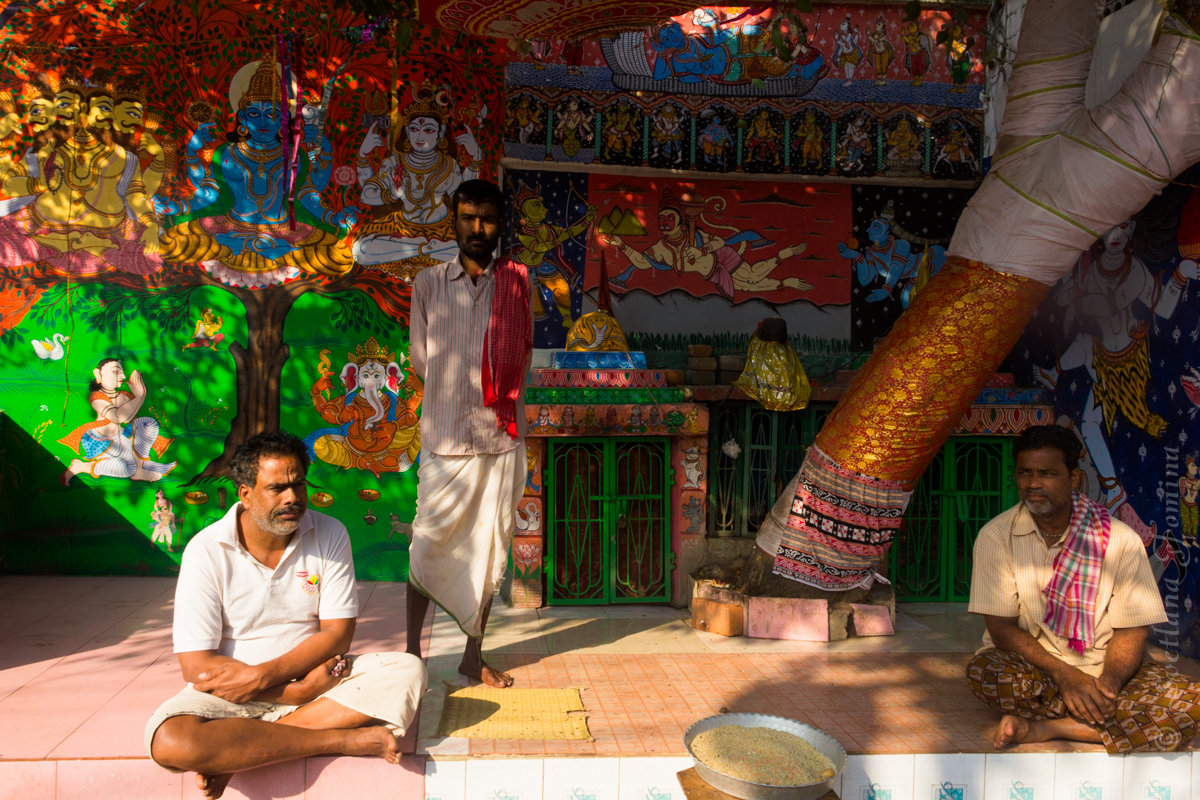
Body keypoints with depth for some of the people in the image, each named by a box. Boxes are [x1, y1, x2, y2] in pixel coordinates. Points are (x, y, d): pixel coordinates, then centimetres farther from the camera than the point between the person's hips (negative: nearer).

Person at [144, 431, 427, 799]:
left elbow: (338, 634, -5)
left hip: (311, 674, 3)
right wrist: (302, 690, -21)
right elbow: (196, 665, -15)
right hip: (231, 689, -2)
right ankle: (344, 740, -23)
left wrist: (261, 676, -20)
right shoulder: (206, 552, -11)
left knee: (408, 672, -22)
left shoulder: (329, 535, -4)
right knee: (169, 741, -33)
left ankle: (237, 753, -23)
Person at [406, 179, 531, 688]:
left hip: (501, 438, 1)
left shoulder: (516, 284, 5)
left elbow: (520, 359, 8)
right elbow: (419, 359, 8)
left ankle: (474, 655, 22)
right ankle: (412, 649, 20)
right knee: (428, 546, 4)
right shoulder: (428, 283, 4)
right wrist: (453, 397, 7)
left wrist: (490, 395, 1)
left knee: (490, 550, 8)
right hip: (444, 440, -1)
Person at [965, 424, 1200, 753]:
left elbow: (1131, 631, -3)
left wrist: (1106, 685, -23)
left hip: (1101, 670, 2)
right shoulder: (996, 536, -6)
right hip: (1033, 669, -2)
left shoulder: (1121, 540, -4)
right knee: (983, 671, -34)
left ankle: (1047, 728, -23)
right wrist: (1062, 674, -22)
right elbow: (1001, 627, -8)